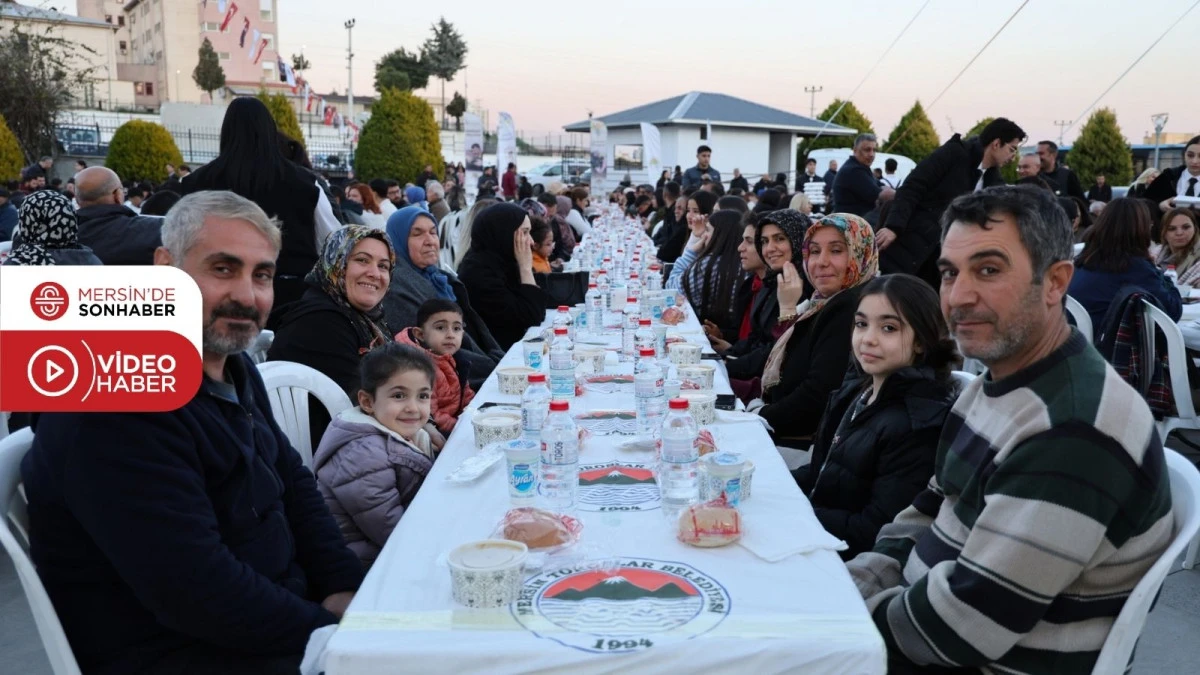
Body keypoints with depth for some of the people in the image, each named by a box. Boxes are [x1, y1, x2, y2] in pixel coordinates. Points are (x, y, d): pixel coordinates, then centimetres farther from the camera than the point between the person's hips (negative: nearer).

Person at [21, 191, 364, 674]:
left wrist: (342, 586, -6)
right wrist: (330, 632, -19)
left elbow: (293, 482, 9)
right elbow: (194, 589, -28)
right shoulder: (116, 398, -23)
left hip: (273, 610, 9)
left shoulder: (233, 368, 8)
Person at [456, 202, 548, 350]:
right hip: (499, 353, -8)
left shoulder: (500, 261, 6)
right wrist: (525, 267, -16)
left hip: (513, 346, 8)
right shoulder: (479, 271, -19)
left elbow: (536, 313, 8)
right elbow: (528, 318, -20)